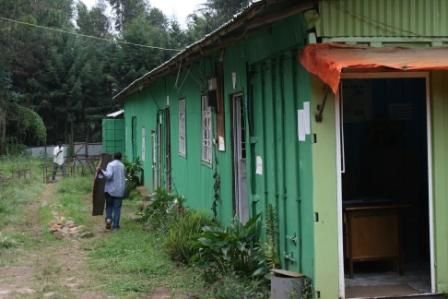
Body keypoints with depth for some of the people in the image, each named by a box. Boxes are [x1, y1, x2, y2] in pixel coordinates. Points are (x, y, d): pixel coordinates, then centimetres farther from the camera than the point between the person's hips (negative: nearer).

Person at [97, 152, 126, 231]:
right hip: (119, 191, 2)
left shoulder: (110, 164, -7)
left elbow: (109, 175, -22)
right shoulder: (122, 166, 7)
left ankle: (108, 218, -6)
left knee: (109, 206, 16)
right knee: (117, 208, 6)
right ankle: (115, 225, 4)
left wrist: (101, 171, -12)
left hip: (110, 190, -2)